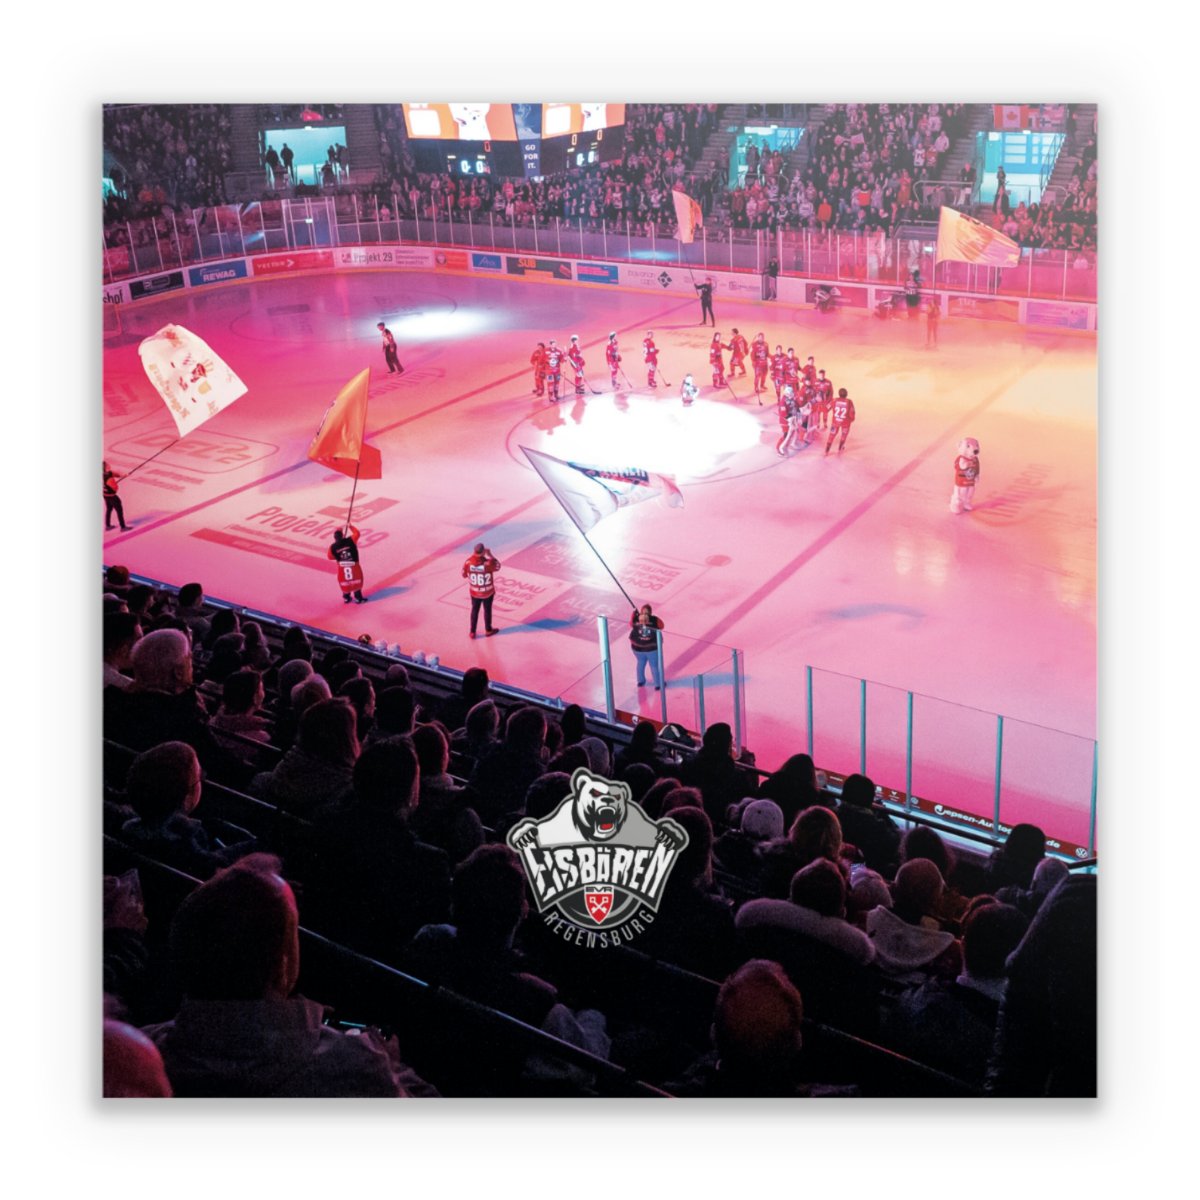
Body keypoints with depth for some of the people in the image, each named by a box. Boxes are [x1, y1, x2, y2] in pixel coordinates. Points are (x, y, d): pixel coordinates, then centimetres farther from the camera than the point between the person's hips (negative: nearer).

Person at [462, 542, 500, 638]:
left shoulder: (468, 562, -23)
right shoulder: (489, 563, -30)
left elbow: (464, 575, -4)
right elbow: (497, 566, -7)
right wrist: (490, 554, -1)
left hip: (474, 592, 2)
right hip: (488, 592, -2)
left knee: (474, 610, 21)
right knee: (487, 610, 20)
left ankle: (472, 632, 32)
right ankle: (488, 630, 40)